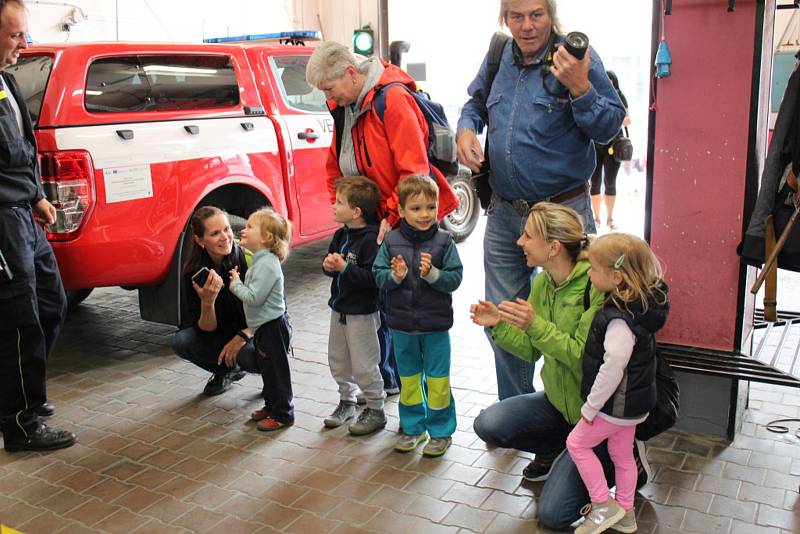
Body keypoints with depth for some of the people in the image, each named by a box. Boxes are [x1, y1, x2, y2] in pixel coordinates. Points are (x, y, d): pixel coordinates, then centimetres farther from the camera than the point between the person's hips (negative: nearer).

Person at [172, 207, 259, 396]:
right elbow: (206, 330, -14)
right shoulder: (194, 272, -14)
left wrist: (243, 336, -26)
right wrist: (207, 302, -34)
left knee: (249, 355, -35)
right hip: (223, 334, 3)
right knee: (181, 341, -22)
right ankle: (228, 371, 6)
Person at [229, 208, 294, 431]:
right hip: (264, 326, 10)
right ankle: (271, 406, 34)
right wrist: (238, 282, 5)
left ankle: (283, 414, 10)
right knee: (267, 368, 20)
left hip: (273, 327, -10)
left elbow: (254, 297, -26)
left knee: (276, 370, 0)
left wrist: (235, 284, -12)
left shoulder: (267, 264, -22)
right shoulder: (261, 260, 10)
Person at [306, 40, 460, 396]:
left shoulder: (393, 99, -17)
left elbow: (414, 169, -22)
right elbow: (335, 167, 19)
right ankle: (386, 380, 25)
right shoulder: (343, 107, 9)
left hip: (405, 222, -7)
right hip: (368, 220, 8)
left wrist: (391, 218, -21)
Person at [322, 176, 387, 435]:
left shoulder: (370, 240, -22)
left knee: (363, 366, 1)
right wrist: (329, 266, -10)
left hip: (362, 312, -9)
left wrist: (344, 267, -28)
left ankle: (375, 410, 18)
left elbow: (373, 278, -29)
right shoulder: (341, 235, 5)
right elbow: (330, 263, 12)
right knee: (338, 361, 19)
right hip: (339, 308, 9)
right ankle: (346, 402, 36)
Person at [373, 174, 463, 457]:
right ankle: (413, 427, 34)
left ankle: (441, 431, 24)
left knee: (437, 379, 8)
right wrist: (396, 275, -23)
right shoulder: (391, 241, -4)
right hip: (402, 323, 3)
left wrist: (431, 273, -27)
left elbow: (454, 278, -11)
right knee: (408, 378, 17)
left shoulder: (443, 241, -9)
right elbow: (378, 275, -4)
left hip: (436, 324, -2)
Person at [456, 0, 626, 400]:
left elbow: (610, 127, -13)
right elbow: (476, 102, 23)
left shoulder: (576, 57, -10)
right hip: (504, 213, 6)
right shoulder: (498, 57, 5)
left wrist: (580, 88, -28)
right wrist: (466, 129, 3)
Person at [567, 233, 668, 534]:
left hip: (617, 405, -9)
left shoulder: (620, 320, -31)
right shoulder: (638, 303, -3)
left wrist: (591, 407, -19)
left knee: (577, 443, 8)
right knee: (622, 454, 20)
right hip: (632, 402, 9)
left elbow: (612, 369, -29)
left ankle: (604, 506, 16)